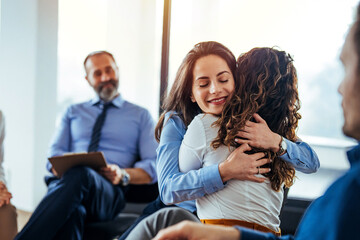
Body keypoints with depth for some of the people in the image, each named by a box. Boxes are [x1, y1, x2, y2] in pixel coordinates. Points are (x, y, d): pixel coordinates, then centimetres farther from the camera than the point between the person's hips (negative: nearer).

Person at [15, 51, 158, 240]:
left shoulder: (141, 115, 19)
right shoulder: (73, 112, 28)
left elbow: (153, 168, 10)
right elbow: (54, 155, 18)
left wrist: (123, 174, -12)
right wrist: (64, 169, -9)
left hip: (108, 190, -1)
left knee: (79, 175, -39)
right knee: (71, 211, -40)